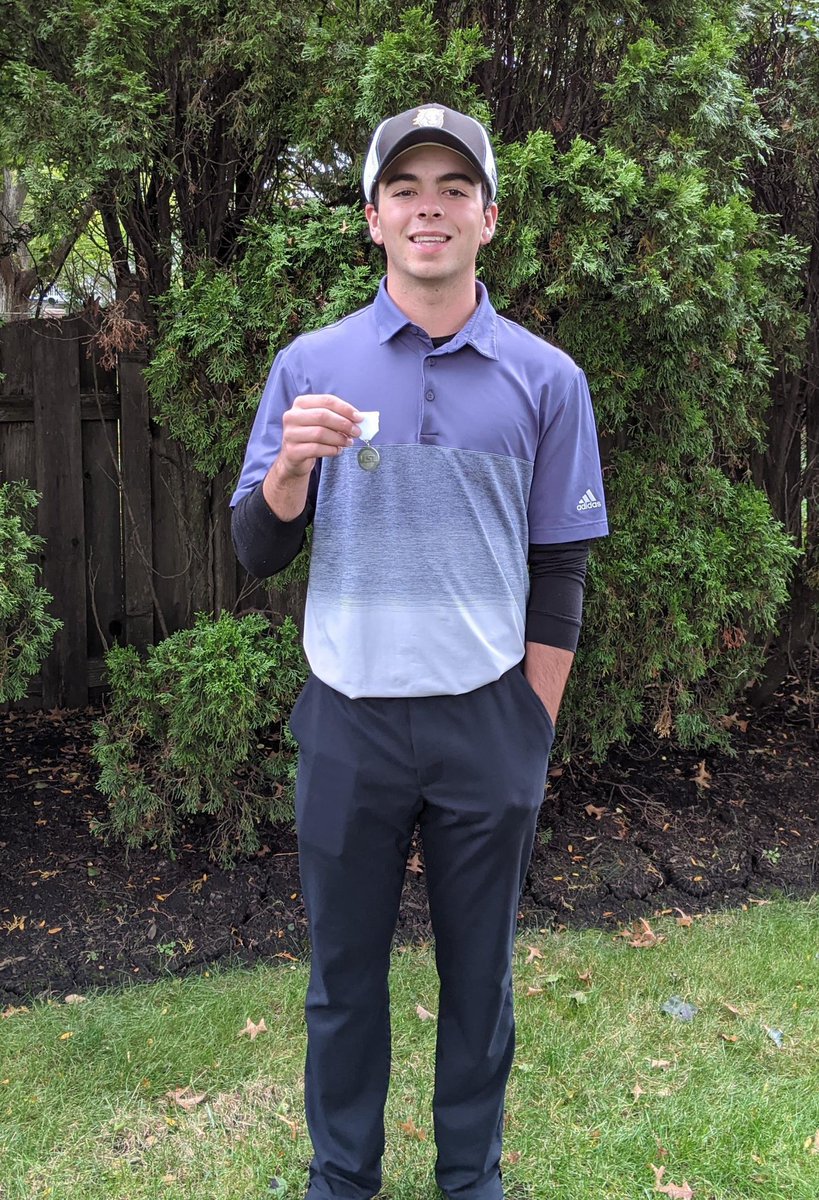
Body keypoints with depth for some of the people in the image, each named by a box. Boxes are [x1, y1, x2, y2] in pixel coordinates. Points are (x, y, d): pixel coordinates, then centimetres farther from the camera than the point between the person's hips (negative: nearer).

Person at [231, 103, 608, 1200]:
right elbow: (258, 553, 0)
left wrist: (533, 736, 1)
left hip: (488, 720, 0)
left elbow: (559, 574, 3)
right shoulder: (311, 367, 1)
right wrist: (291, 466, -20)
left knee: (479, 974, 15)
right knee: (344, 974, 14)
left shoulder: (546, 379, 1)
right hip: (349, 720, 0)